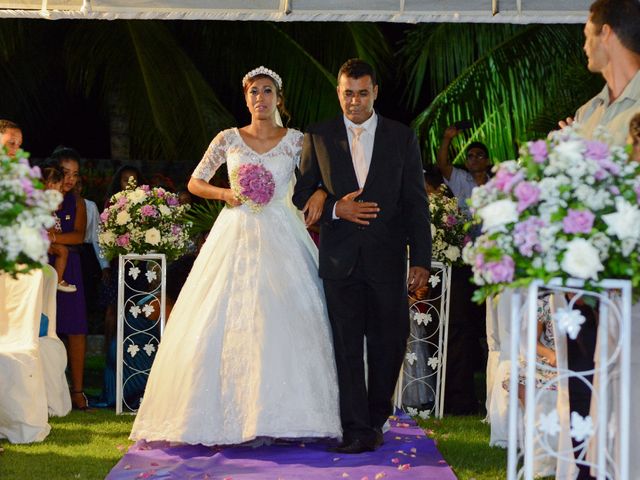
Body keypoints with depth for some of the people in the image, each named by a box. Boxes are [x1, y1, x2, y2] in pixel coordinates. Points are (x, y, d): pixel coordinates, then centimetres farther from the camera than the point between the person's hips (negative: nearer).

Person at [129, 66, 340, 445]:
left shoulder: (297, 140, 5)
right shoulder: (228, 139, 7)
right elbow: (195, 183, 14)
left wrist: (319, 193, -9)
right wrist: (224, 194, -4)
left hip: (281, 239, 0)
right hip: (236, 236, 1)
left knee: (283, 324, -8)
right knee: (225, 323, -5)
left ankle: (277, 416, -2)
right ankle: (226, 415, 2)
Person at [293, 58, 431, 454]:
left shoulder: (402, 138, 6)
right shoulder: (318, 138, 6)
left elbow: (416, 203, 4)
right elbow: (303, 196, 8)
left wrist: (421, 259, -3)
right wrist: (335, 209, -12)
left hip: (387, 258, 1)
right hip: (340, 258, 0)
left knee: (389, 344, 5)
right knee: (347, 346, -1)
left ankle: (375, 419, 23)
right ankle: (356, 430, 2)